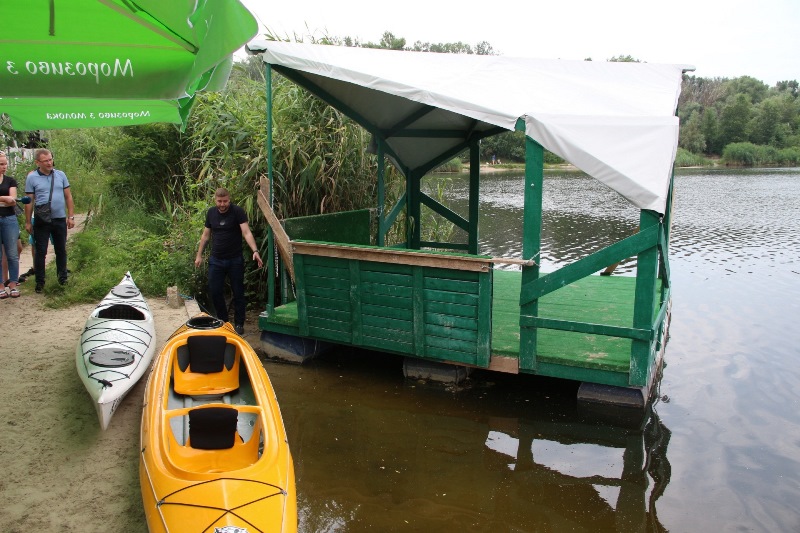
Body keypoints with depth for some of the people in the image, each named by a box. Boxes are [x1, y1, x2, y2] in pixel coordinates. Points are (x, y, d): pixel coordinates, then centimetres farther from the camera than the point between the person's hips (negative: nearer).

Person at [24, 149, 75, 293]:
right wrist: (28, 222, -1)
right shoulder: (32, 178, -2)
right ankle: (39, 281, 12)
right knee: (40, 252, 3)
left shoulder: (60, 175, 4)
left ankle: (63, 277, 24)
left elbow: (68, 196, 7)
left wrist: (71, 216, 2)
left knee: (61, 250, 12)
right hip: (42, 221, -2)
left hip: (60, 220, 2)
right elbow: (29, 201, -1)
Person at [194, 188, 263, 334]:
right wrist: (199, 255, 12)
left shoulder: (238, 212, -11)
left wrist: (255, 251, -35)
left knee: (238, 293, 4)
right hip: (216, 260, 4)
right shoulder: (211, 212, 4)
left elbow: (246, 232, -21)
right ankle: (222, 321, 22)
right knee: (215, 292, 5)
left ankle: (239, 324, 16)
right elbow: (206, 235, 13)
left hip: (235, 260, -4)